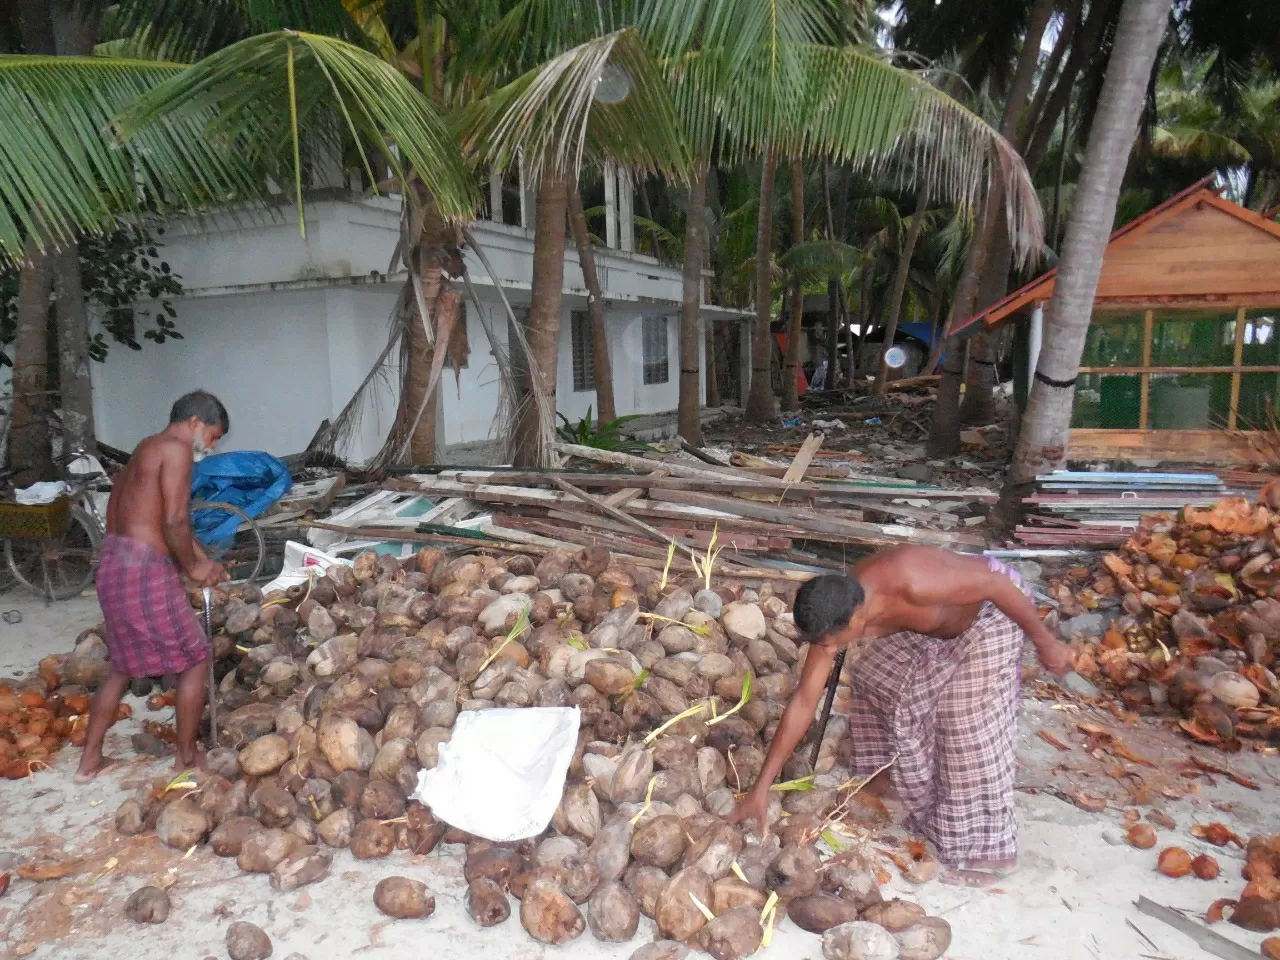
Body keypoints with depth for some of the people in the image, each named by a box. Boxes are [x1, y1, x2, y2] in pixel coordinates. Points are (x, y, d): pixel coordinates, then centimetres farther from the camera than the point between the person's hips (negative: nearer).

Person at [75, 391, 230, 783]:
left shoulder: (148, 448, 20)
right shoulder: (177, 449, -12)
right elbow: (175, 522, -19)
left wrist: (204, 559, 21)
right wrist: (193, 567, -5)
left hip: (114, 564, 10)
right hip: (143, 570, -10)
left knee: (122, 665, 23)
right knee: (195, 659, 5)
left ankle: (89, 760, 31)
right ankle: (186, 758, 16)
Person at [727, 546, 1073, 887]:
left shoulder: (913, 586, -43)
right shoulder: (836, 615, -21)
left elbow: (997, 583, -27)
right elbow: (803, 702, -16)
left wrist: (1045, 643, -13)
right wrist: (762, 787, -16)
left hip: (992, 608, -6)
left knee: (970, 725, -10)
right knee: (876, 678, 11)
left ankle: (986, 850, 7)